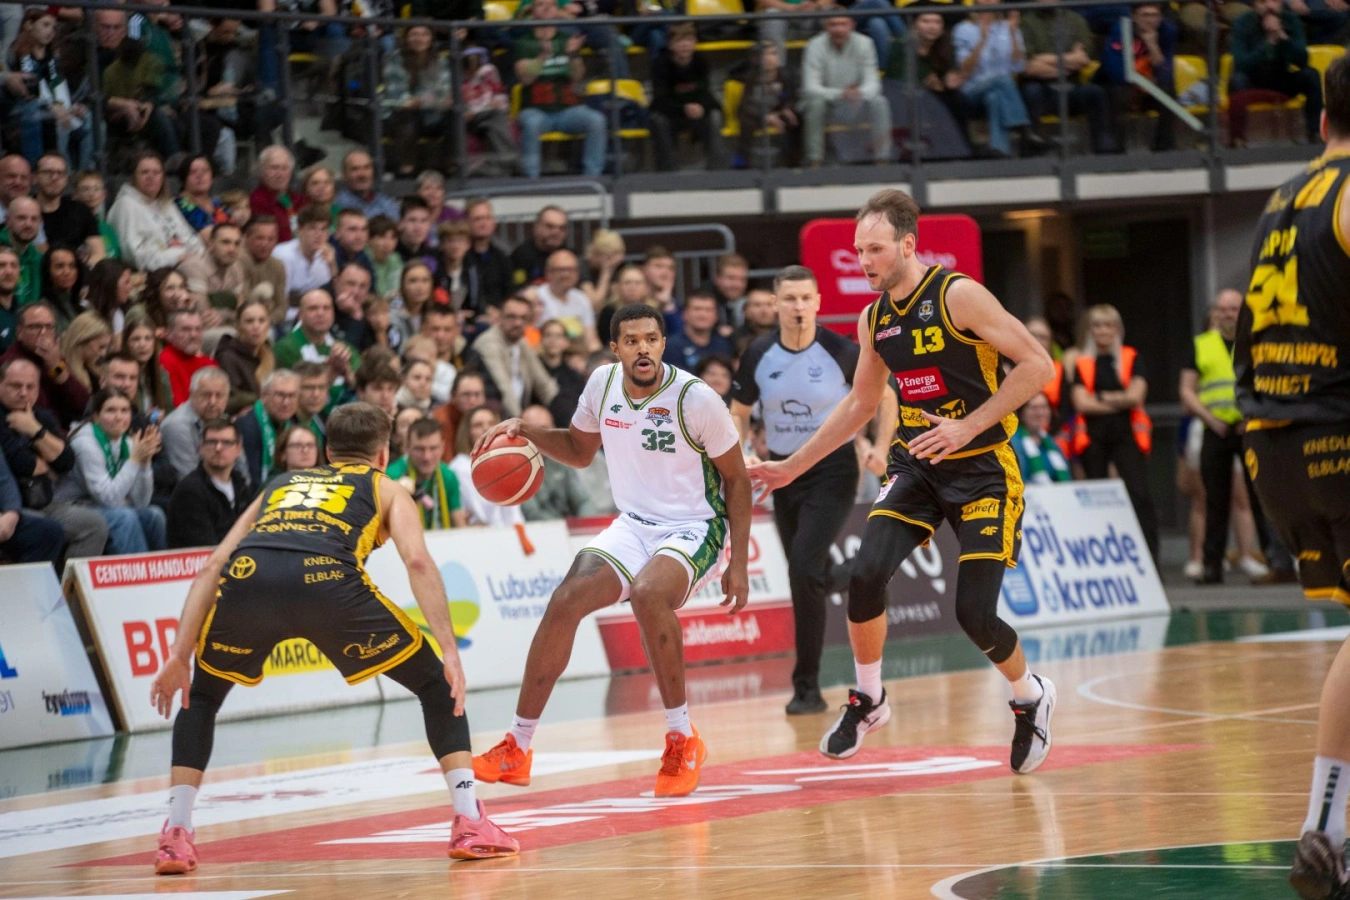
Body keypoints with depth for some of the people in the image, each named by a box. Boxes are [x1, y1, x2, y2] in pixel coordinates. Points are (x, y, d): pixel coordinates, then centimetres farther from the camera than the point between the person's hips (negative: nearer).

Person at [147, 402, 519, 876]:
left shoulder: (280, 484, 40)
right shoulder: (386, 490, 32)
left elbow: (213, 565, 29)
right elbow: (417, 560, 11)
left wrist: (179, 657, 25)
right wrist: (450, 651, 5)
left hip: (248, 575, 3)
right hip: (327, 577, -2)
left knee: (202, 696, 30)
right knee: (437, 685, 18)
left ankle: (175, 836, 17)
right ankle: (471, 825, 9)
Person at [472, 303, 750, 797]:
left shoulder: (696, 399, -18)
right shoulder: (603, 383, -3)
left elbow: (736, 479, -7)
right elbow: (579, 450, 16)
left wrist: (738, 564, -10)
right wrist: (526, 431, -3)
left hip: (694, 529, -5)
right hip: (634, 525, 5)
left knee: (647, 592, -35)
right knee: (566, 600, -15)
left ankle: (682, 739, -19)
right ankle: (516, 748, -4)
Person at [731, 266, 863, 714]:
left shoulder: (841, 351, -14)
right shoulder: (759, 355, -5)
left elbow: (883, 395, 1)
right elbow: (739, 412, 7)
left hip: (832, 469, -5)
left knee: (804, 570, -19)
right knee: (806, 575, 14)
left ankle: (807, 686, -10)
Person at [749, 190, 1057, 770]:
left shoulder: (958, 296, -15)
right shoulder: (874, 319, 6)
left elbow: (1037, 364, -17)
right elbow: (861, 403, 21)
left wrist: (969, 425, -23)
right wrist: (794, 466, 20)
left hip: (982, 467, -5)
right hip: (915, 465, 5)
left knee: (974, 613, -11)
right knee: (866, 574, -17)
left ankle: (1030, 699, 20)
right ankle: (867, 700, 5)